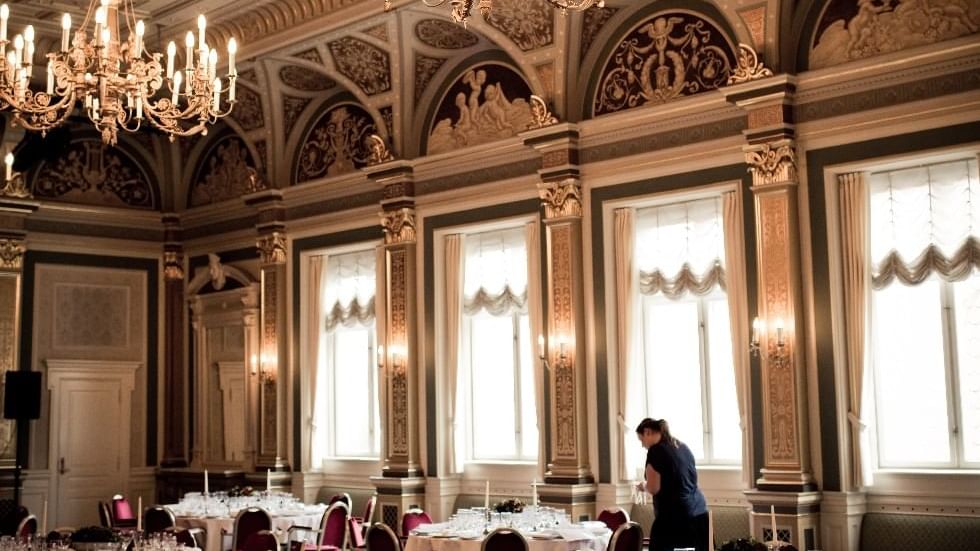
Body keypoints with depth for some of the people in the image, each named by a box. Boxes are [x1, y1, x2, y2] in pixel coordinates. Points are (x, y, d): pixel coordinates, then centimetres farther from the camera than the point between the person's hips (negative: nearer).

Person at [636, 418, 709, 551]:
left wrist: (643, 485, 9)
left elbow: (653, 488, -12)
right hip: (700, 513, 7)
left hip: (672, 516, -7)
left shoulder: (656, 451, -8)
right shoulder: (683, 447, 16)